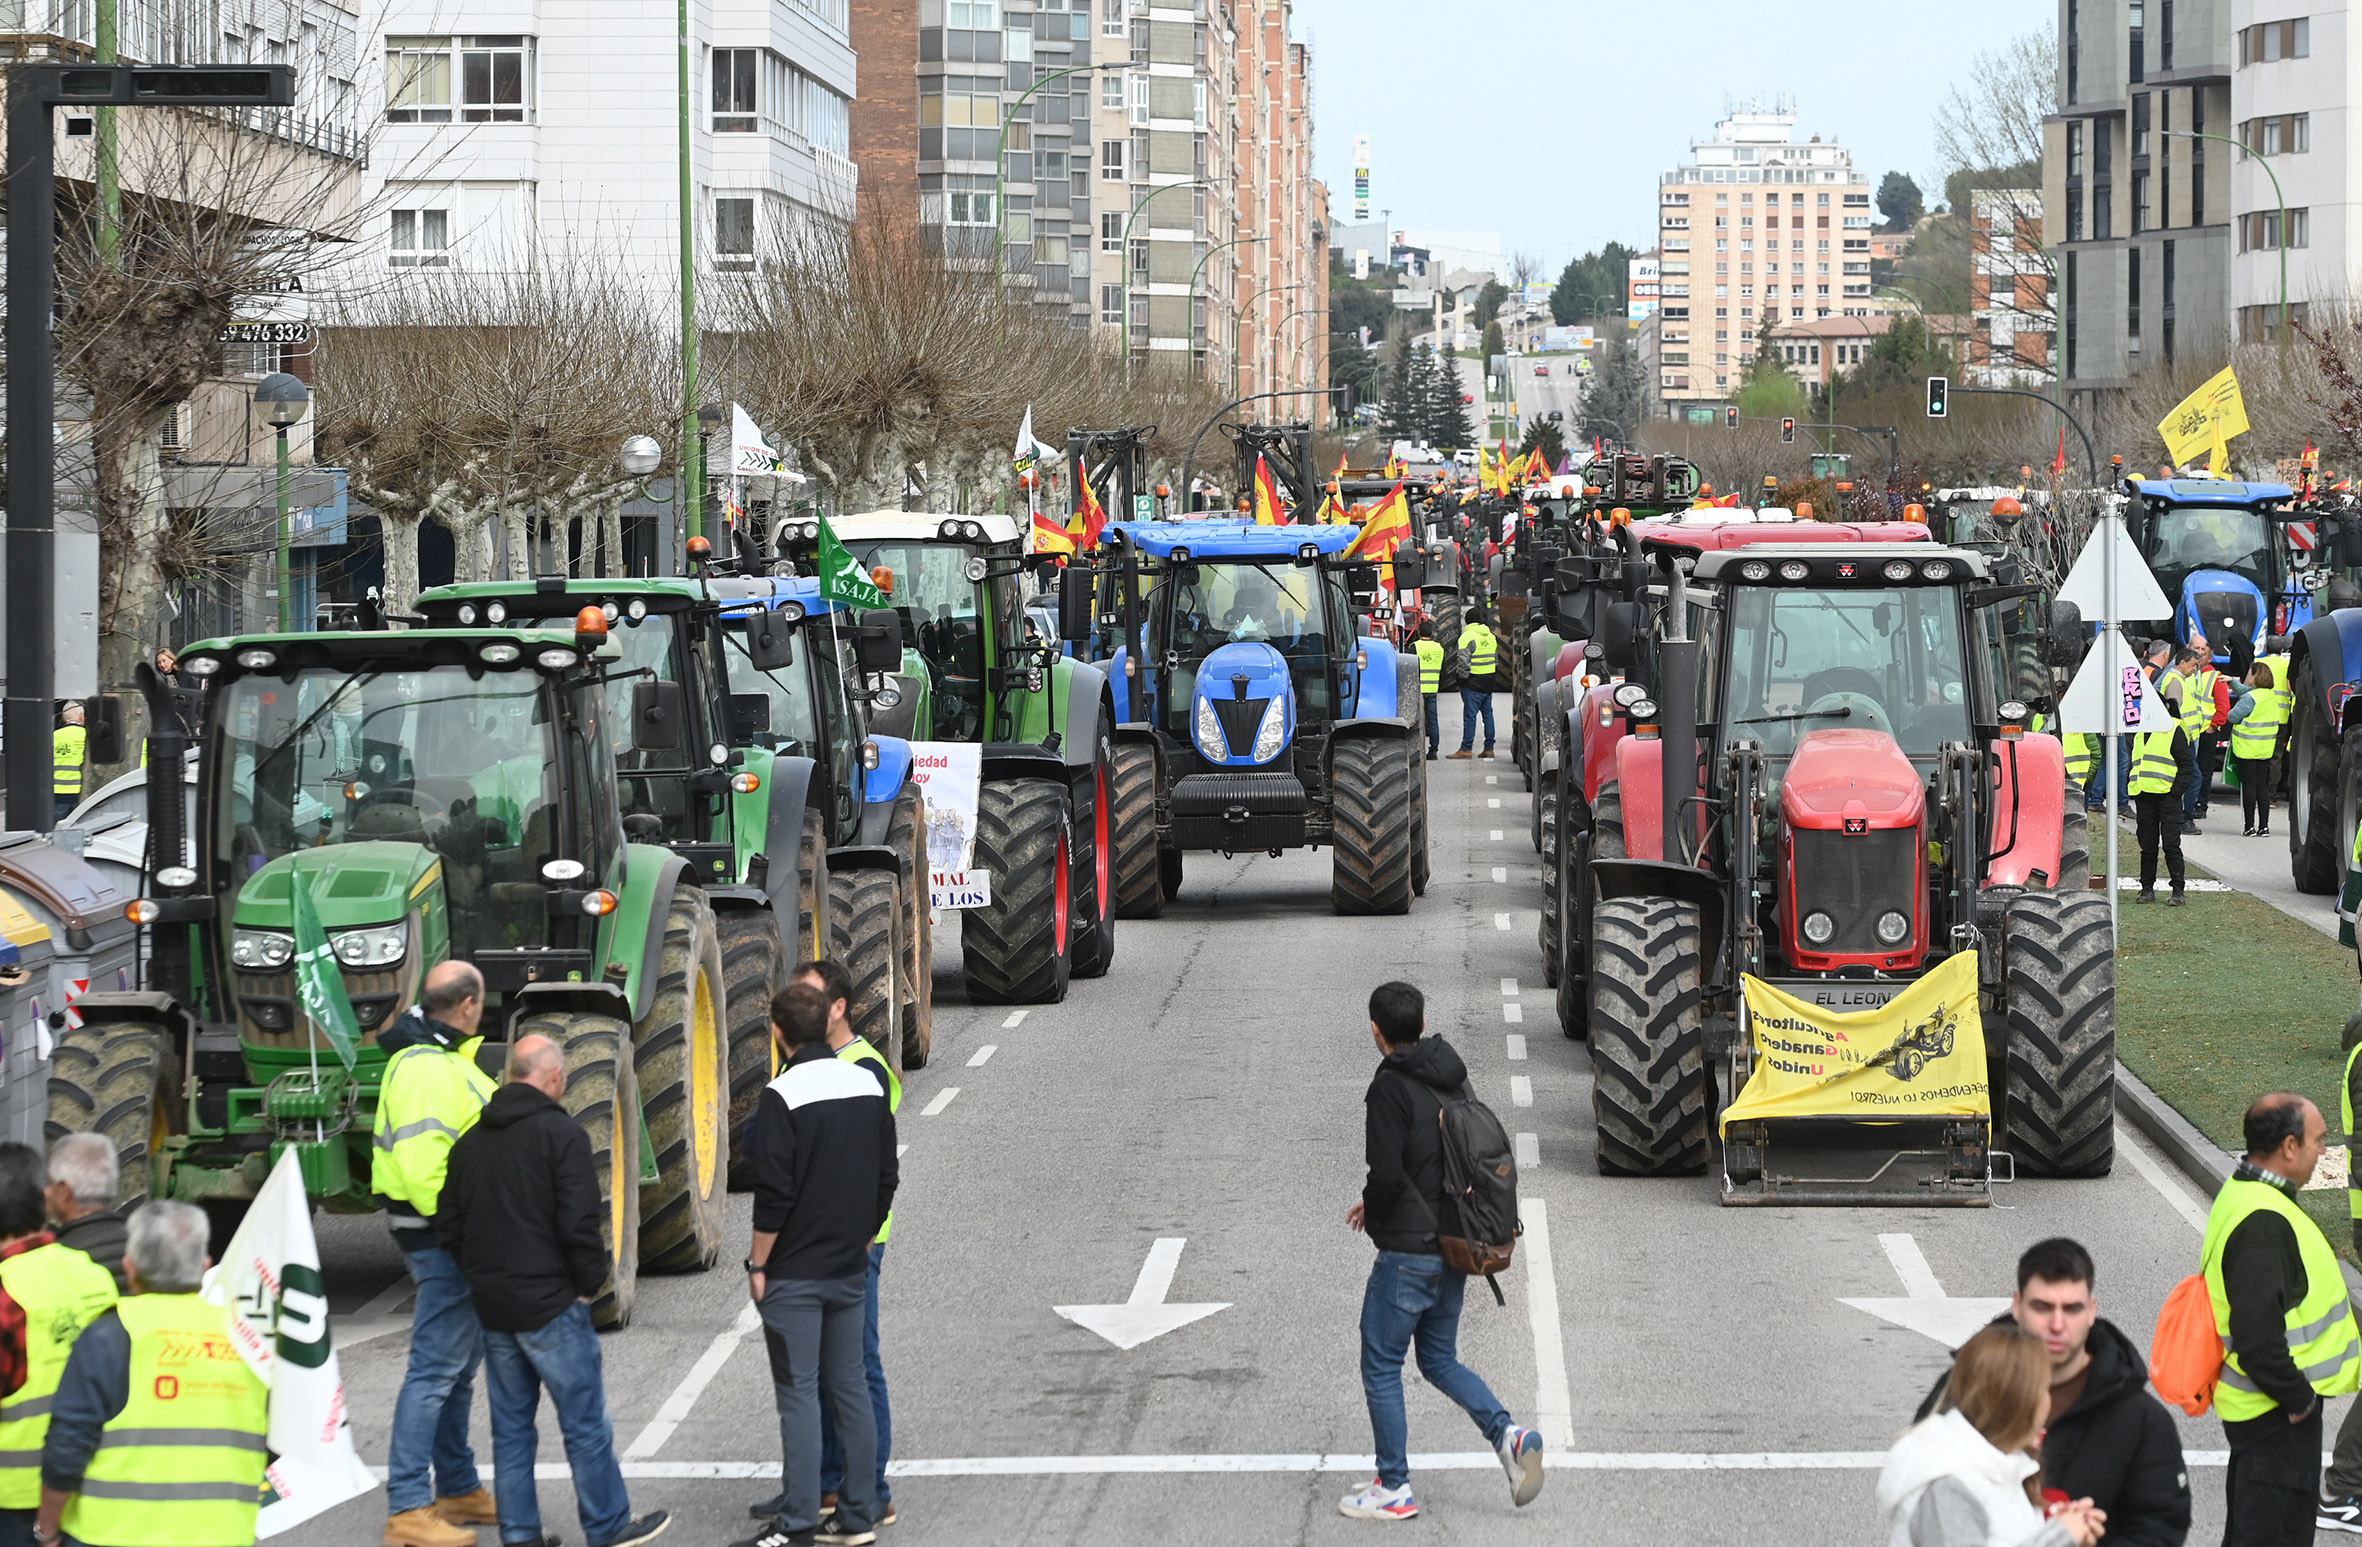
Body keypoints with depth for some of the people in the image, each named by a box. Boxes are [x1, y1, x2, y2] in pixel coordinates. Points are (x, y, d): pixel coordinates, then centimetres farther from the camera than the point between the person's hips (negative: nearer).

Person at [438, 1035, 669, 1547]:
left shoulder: (471, 1141, 10)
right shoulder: (560, 1133, -11)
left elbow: (448, 1227, 12)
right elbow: (580, 1223, -17)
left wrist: (481, 1276, 15)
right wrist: (589, 1283, -5)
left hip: (491, 1307, 7)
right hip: (550, 1304, -7)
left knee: (511, 1427, 12)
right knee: (585, 1425, 3)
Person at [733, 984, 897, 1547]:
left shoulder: (783, 1095, -15)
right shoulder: (868, 1085, 5)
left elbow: (775, 1194, -17)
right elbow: (886, 1178, 11)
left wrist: (758, 1265, -7)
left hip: (795, 1273, -6)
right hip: (850, 1269, 6)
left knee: (798, 1394, -3)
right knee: (850, 1387, 11)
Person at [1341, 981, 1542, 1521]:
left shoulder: (1390, 1089, -18)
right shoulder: (1452, 1077, 7)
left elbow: (1387, 1176, -24)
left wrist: (1373, 1211, 0)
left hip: (1408, 1250, -8)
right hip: (1455, 1248, 8)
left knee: (1380, 1366, 5)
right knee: (1440, 1359, 20)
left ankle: (1393, 1489, 10)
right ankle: (1507, 1434, 0)